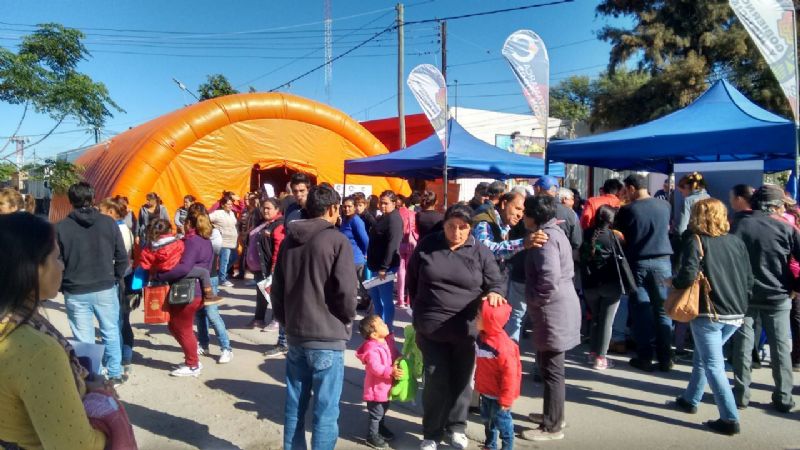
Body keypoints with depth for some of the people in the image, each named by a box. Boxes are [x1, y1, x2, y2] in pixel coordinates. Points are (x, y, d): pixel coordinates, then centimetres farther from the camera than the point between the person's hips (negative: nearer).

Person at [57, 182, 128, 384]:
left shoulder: (61, 227, -6)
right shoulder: (108, 223, -2)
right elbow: (122, 257, -2)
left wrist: (64, 286, 10)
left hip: (75, 293, -1)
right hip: (105, 289, 1)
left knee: (84, 339, 7)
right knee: (111, 333, 15)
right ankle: (115, 374, 22)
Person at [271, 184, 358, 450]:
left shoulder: (289, 241, 9)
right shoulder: (337, 241, -11)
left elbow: (276, 289, 13)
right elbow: (346, 291, -15)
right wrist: (348, 319, 3)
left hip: (295, 334, 7)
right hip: (327, 337, -6)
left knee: (294, 404, 15)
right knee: (326, 409, 2)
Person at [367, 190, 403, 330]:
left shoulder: (394, 218, -13)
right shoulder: (382, 218, 18)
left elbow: (392, 244, -22)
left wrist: (384, 267, -24)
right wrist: (373, 264, 19)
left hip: (385, 266, -10)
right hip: (377, 265, 11)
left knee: (386, 299, -4)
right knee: (375, 296, 19)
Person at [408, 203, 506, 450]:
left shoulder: (480, 252, -3)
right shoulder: (426, 245, -1)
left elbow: (497, 282, 2)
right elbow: (412, 280, 10)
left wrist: (495, 293, -21)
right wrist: (420, 310, 10)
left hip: (466, 328, 1)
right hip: (431, 327, 0)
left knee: (462, 379, 13)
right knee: (436, 380, 2)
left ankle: (457, 426, 33)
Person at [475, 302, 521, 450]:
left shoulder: (502, 345, -29)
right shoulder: (482, 338, -2)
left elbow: (510, 373, -25)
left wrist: (506, 399, -21)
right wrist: (478, 383, 19)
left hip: (498, 395, -9)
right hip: (486, 392, 9)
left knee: (502, 421, 7)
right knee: (487, 419, 23)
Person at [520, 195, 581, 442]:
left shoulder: (545, 238, -18)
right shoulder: (554, 232, 14)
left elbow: (549, 278, -29)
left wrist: (534, 300, -14)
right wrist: (536, 299, 16)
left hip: (552, 311, -10)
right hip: (558, 307, 10)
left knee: (551, 369, 1)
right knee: (549, 366, 21)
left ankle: (552, 427, 12)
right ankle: (553, 414, 35)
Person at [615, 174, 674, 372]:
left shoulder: (627, 210, -8)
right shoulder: (665, 205, 3)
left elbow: (619, 236, 1)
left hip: (637, 263, -3)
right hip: (662, 261, 3)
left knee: (641, 310, 4)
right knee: (662, 310, 8)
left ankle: (645, 357, 6)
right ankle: (664, 358, 11)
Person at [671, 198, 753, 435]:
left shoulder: (696, 240, -9)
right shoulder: (737, 242, 8)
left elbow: (688, 275, -21)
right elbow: (749, 280, 10)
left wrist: (672, 282, -2)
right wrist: (740, 303, 21)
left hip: (709, 313, -6)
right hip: (735, 314, 6)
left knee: (713, 365, 2)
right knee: (702, 356, 21)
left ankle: (730, 419, 1)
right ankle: (690, 399, 33)